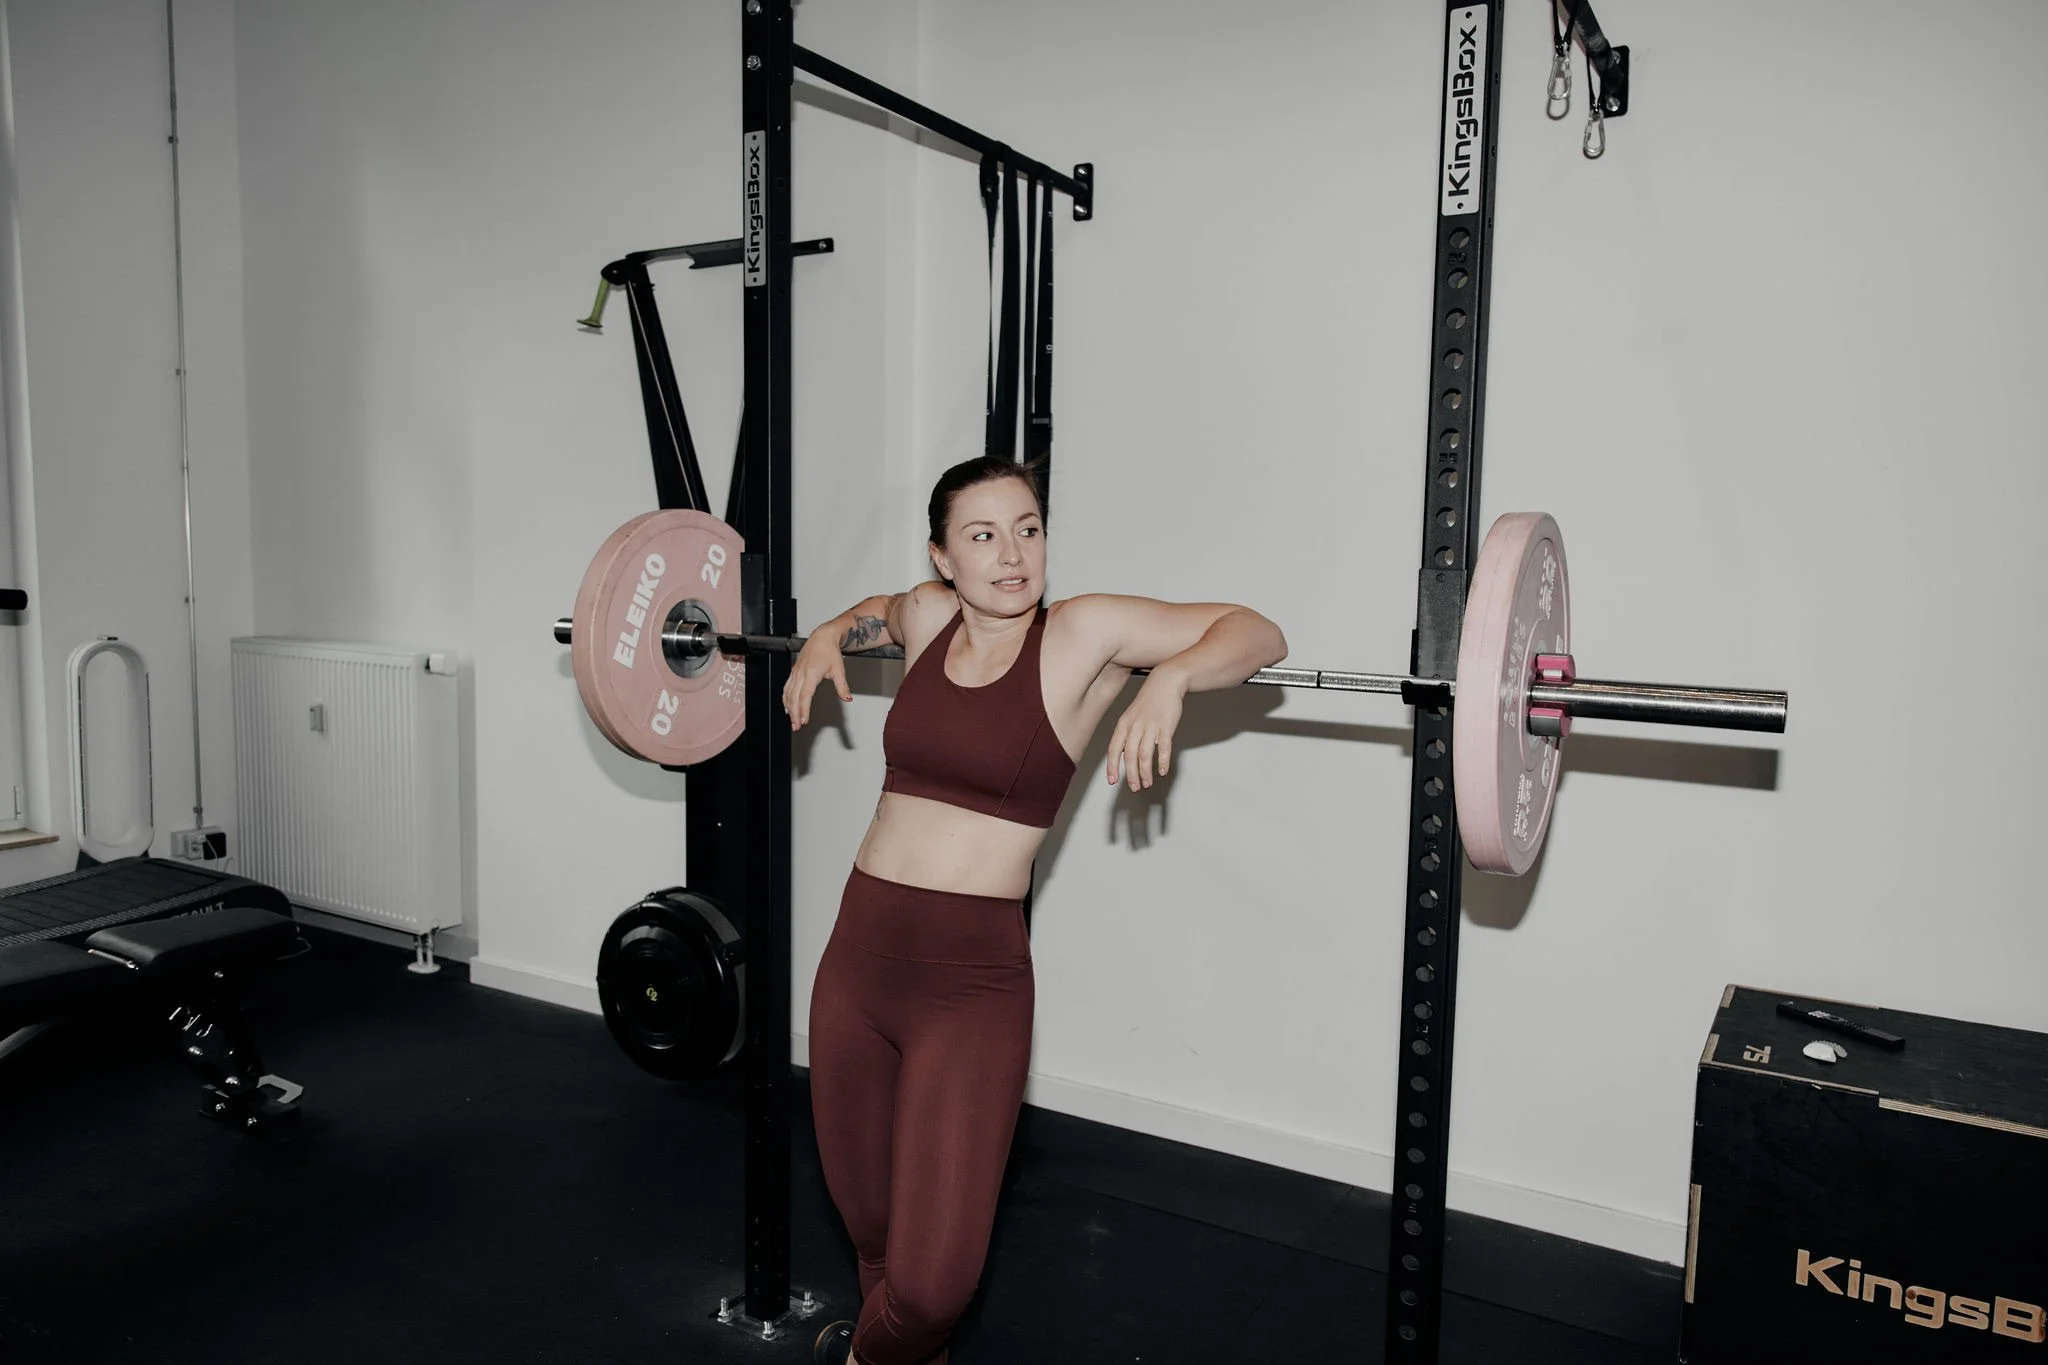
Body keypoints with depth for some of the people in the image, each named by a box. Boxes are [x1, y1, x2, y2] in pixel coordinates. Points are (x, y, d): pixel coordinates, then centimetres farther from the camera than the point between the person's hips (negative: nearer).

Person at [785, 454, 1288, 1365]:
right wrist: (828, 637, 13)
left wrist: (1169, 677, -25)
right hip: (858, 953, 5)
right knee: (866, 1220, 20)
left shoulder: (1084, 632, -7)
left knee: (933, 1278, -6)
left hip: (972, 982, -4)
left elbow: (1259, 633, -7)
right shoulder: (927, 617, 6)